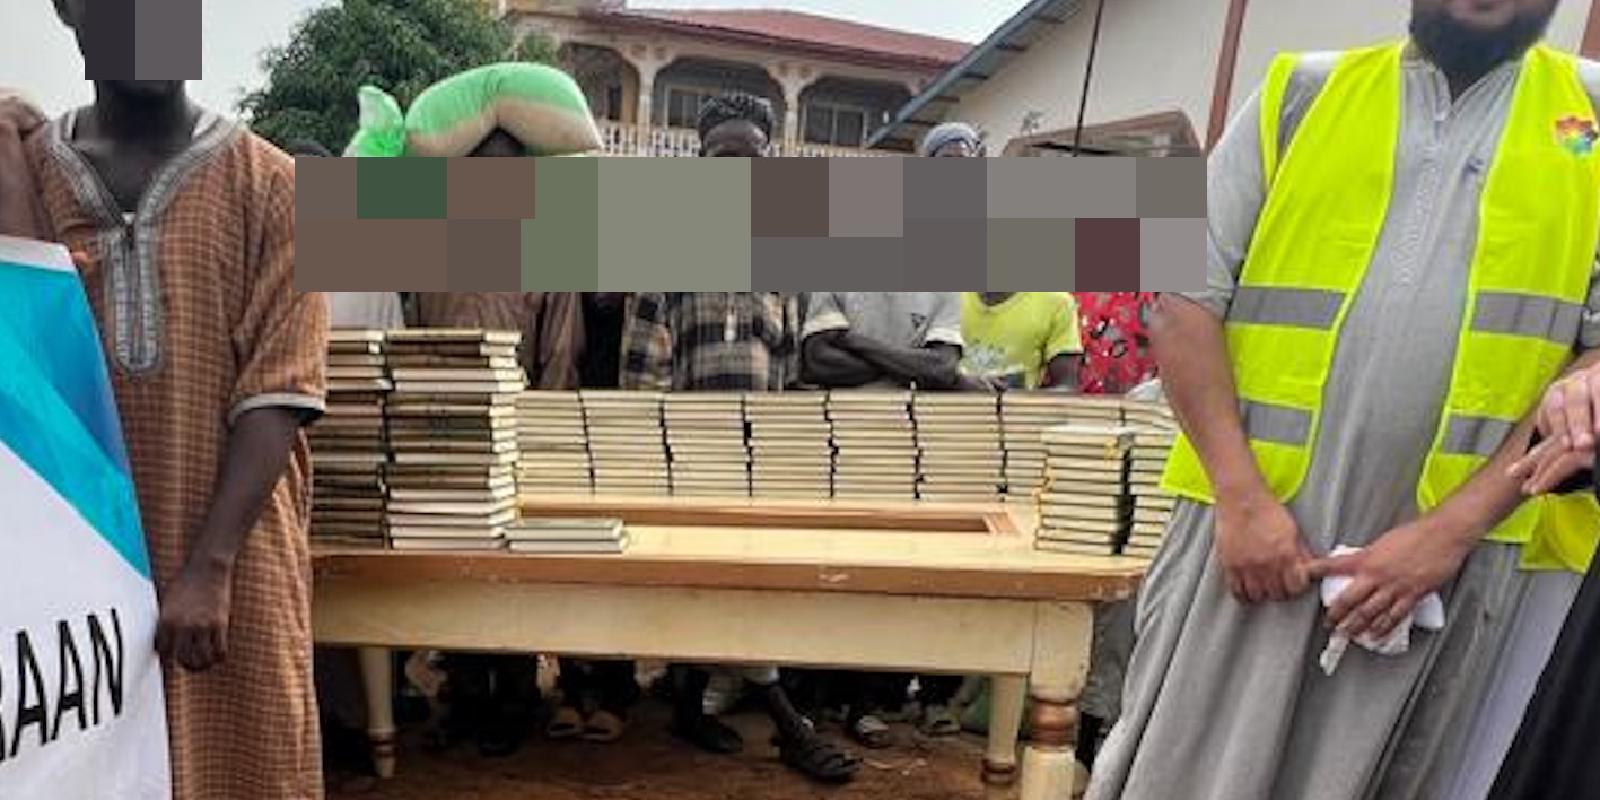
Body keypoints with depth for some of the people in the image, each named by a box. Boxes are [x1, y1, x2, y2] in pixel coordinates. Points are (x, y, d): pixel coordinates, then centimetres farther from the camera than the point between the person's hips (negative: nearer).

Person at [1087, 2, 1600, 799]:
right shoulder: (1304, 89, 7)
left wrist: (1452, 528, -9)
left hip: (1456, 549, 1)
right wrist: (1241, 495, -9)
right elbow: (1185, 296, 1)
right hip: (1250, 520, 0)